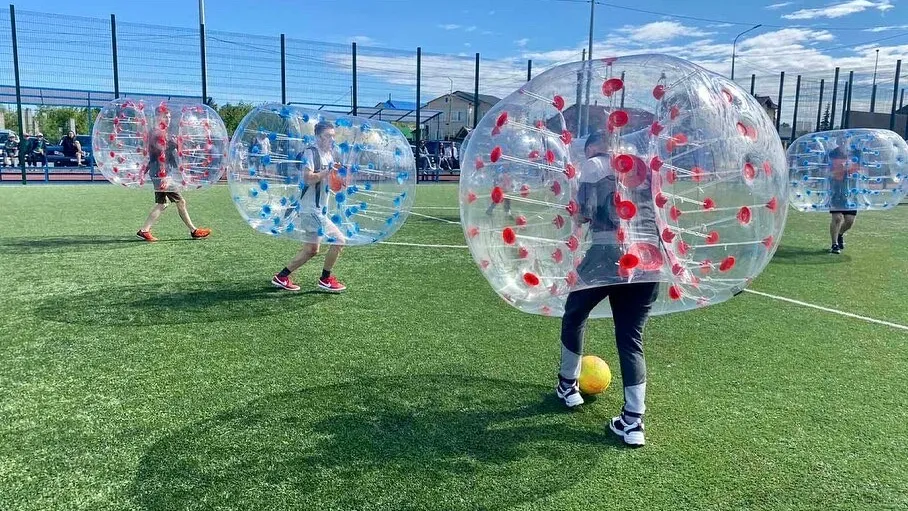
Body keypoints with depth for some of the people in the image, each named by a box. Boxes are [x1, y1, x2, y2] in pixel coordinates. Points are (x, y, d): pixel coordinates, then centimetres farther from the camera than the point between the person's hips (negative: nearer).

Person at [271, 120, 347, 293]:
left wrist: (338, 172, -2)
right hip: (311, 209, -10)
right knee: (338, 240, -9)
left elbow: (334, 186, 16)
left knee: (311, 250, 15)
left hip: (319, 209, 10)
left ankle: (281, 277, 22)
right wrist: (328, 171, -21)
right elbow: (307, 178, -25)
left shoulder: (330, 155, 15)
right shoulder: (311, 152, -12)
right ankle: (325, 280, 6)